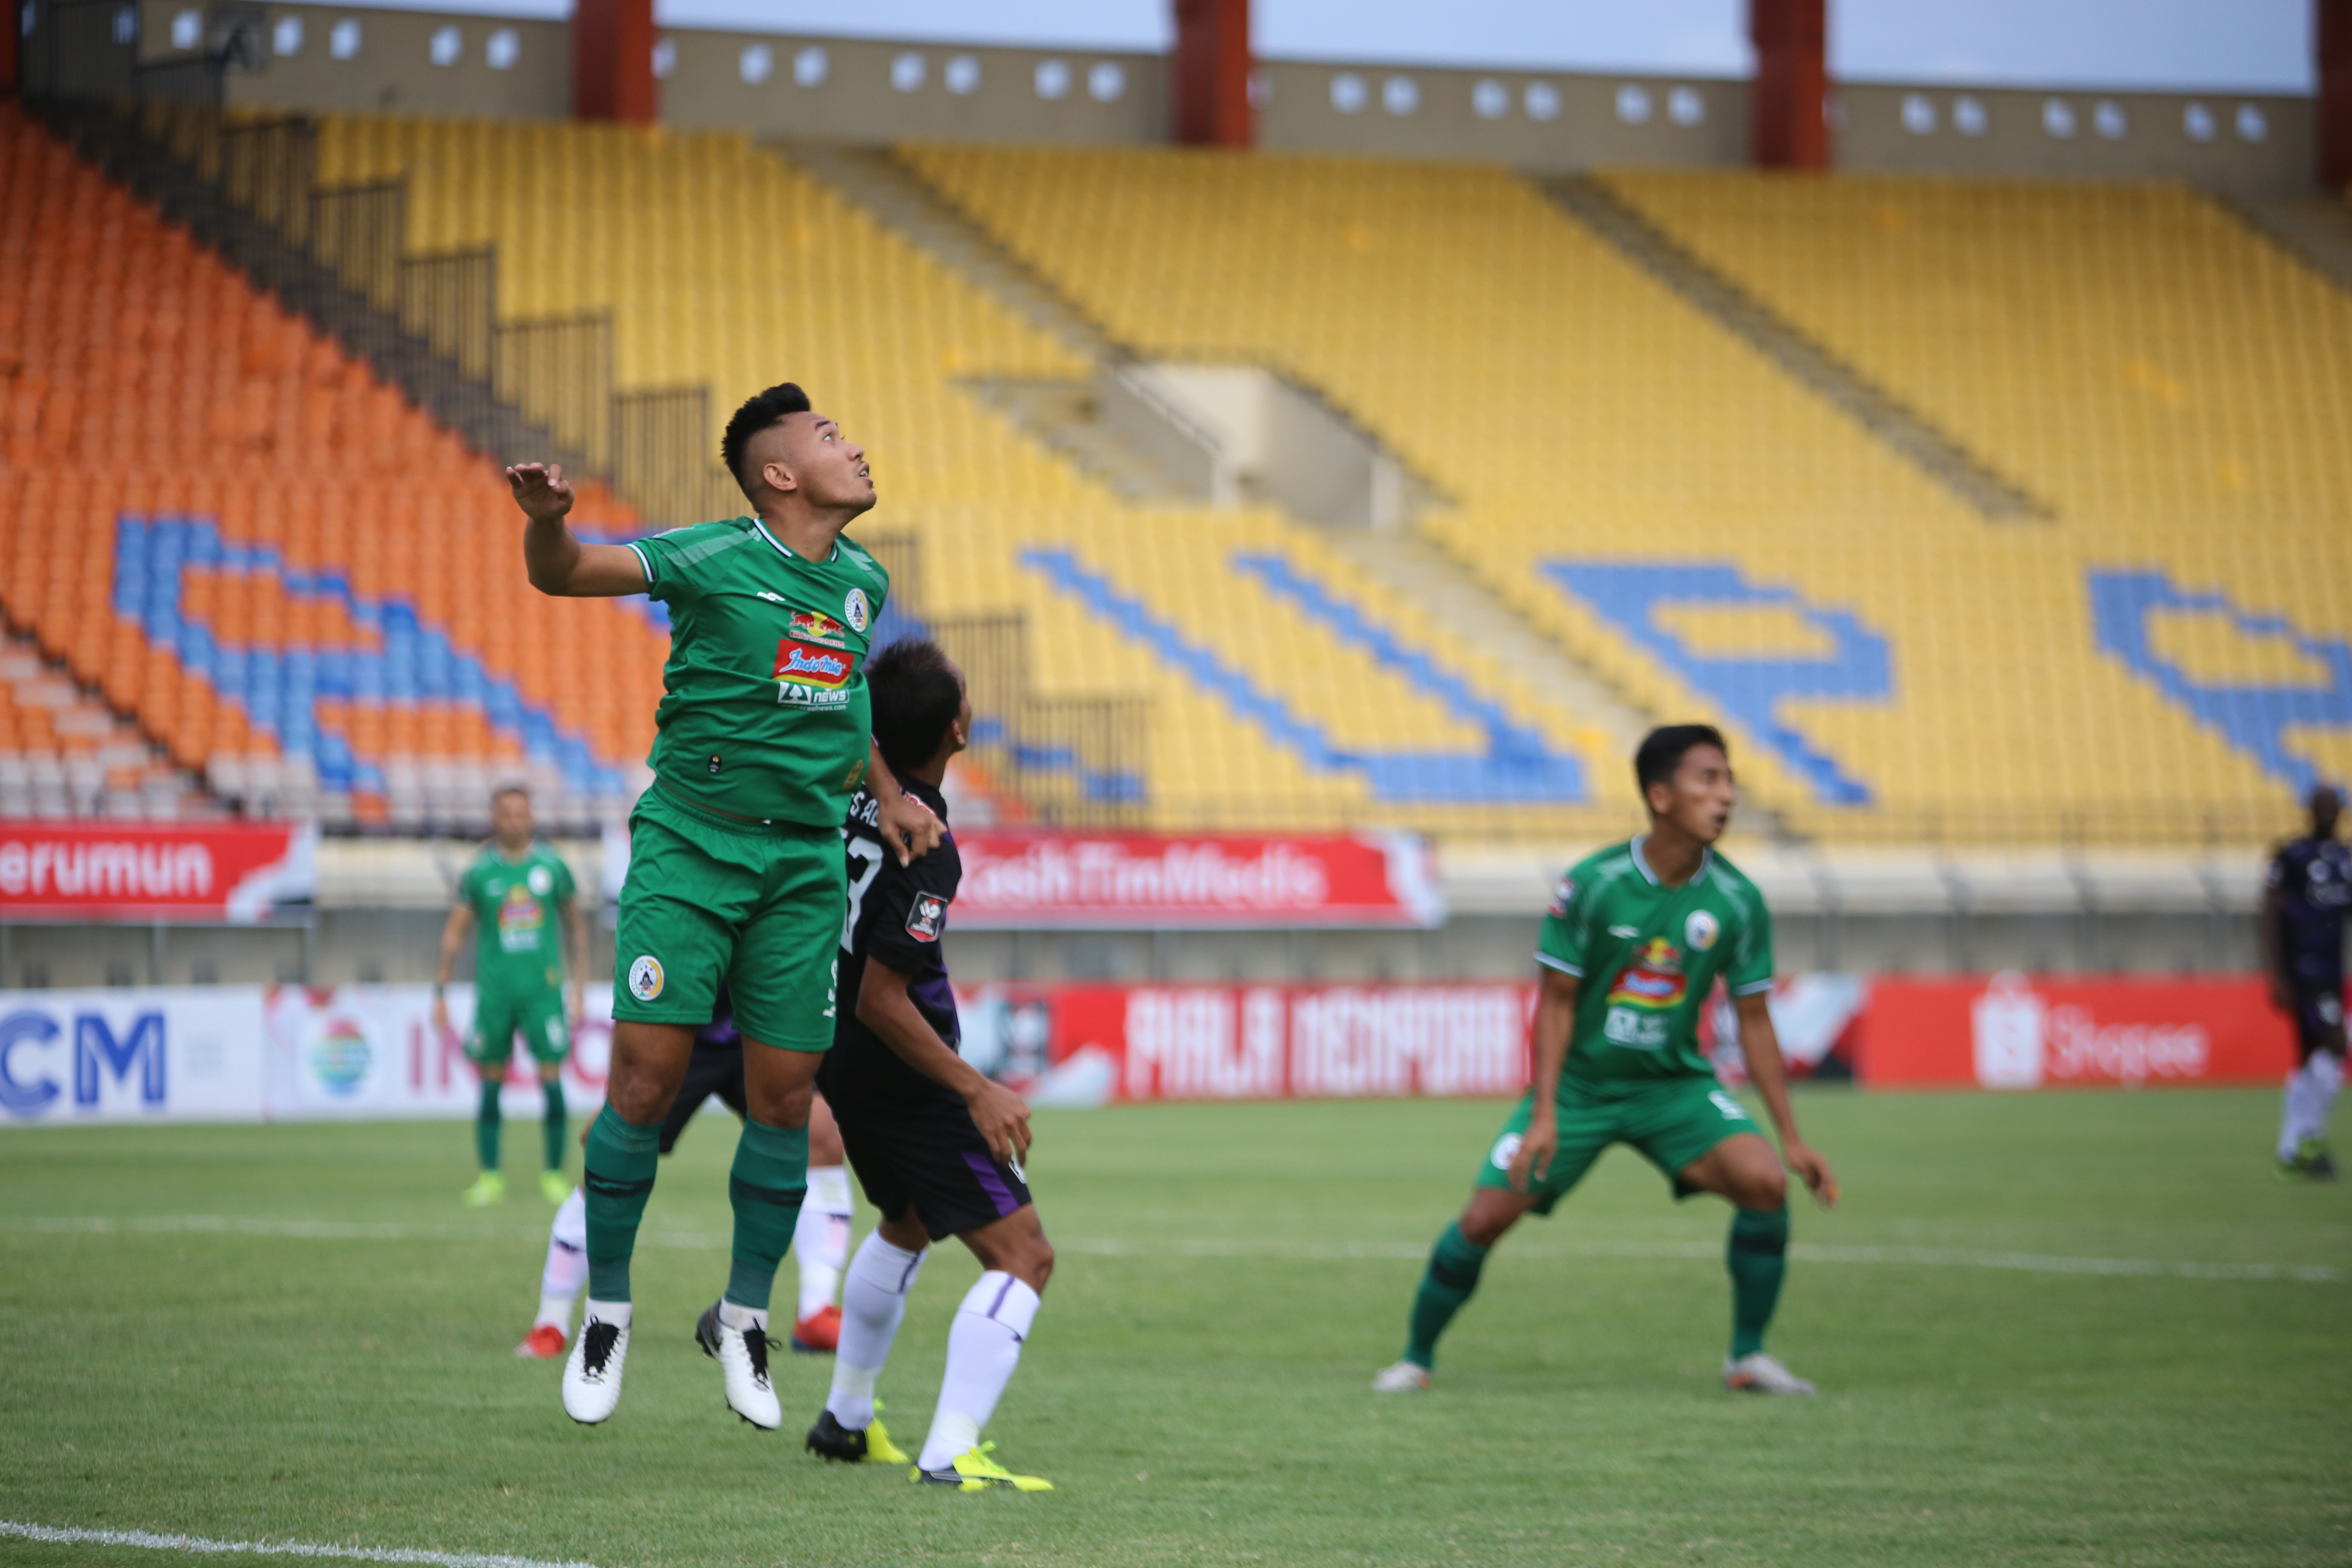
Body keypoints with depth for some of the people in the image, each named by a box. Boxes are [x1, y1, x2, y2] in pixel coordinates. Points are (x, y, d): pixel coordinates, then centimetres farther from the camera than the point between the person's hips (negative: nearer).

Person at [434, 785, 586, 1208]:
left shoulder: (552, 867, 4)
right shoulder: (480, 872, 3)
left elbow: (577, 927, 13)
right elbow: (453, 934, 7)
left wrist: (577, 988, 9)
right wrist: (440, 994, 3)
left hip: (543, 988, 0)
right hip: (495, 991, 0)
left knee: (552, 1078, -7)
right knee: (491, 1083, 2)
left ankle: (554, 1174, 3)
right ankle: (489, 1177, 9)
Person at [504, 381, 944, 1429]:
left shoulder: (862, 582, 10)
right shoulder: (713, 559, -9)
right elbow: (563, 575, -17)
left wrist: (884, 794, 17)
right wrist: (547, 522, -38)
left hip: (805, 864, 5)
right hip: (689, 844, -5)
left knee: (784, 1099, 2)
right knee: (646, 1081, -10)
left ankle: (744, 1316, 20)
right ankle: (605, 1315, 6)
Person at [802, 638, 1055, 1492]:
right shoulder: (925, 849, -27)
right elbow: (881, 1000, -26)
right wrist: (979, 1091, -22)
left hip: (843, 1063, 10)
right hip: (904, 1076, -10)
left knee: (906, 1224, 33)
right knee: (1022, 1256, -8)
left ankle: (846, 1418, 42)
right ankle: (950, 1454, -20)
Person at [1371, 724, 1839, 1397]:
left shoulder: (1736, 901, -10)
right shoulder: (1591, 885, -17)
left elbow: (1754, 1022, -1)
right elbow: (1557, 1001, -9)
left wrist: (1792, 1137, -3)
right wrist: (1545, 1113, -17)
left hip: (1674, 1084, 2)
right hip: (1579, 1083, -2)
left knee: (1765, 1181, -22)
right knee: (1485, 1219, -9)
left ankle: (1747, 1356, -7)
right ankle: (1416, 1357, 15)